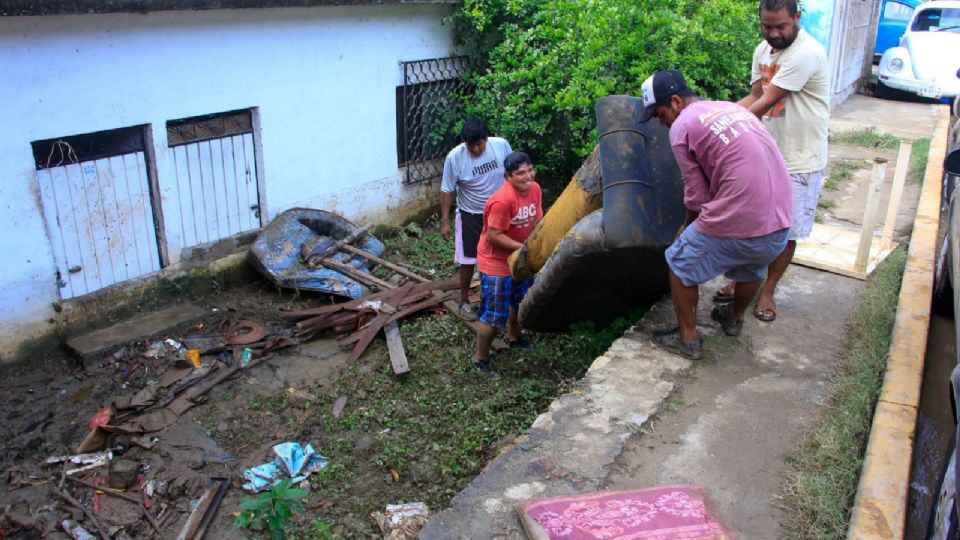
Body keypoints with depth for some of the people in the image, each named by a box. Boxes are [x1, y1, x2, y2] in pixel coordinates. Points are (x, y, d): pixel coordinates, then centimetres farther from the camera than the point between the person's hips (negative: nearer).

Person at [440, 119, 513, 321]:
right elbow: (447, 191, -11)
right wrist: (445, 221, -11)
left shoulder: (502, 145, -14)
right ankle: (464, 301, 25)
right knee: (468, 260, 6)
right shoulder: (455, 157, -20)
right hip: (470, 216, -2)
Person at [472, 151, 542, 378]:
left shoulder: (535, 189, -6)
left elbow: (537, 220, 6)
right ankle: (480, 359, 20)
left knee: (520, 301, 28)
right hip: (496, 263, -8)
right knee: (493, 315, 0)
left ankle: (514, 337, 55)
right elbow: (494, 236, -27)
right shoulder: (502, 200, -30)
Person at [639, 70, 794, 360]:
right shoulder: (733, 108, 20)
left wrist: (687, 226, 20)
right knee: (752, 266, 35)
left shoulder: (681, 127, -2)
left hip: (737, 225, -7)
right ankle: (734, 318, 56)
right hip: (780, 223, 7)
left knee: (680, 265, 17)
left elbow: (697, 195, -1)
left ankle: (688, 339, 26)